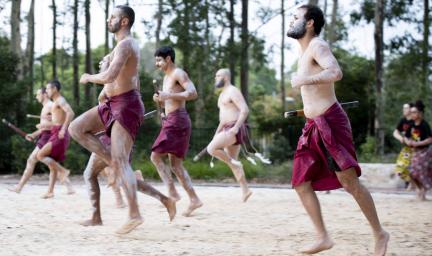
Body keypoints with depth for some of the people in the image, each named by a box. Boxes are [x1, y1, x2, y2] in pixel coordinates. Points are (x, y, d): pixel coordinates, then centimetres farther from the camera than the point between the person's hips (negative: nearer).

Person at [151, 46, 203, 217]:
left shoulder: (179, 73, -7)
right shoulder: (167, 77, 22)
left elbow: (193, 93, -21)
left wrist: (168, 95, -24)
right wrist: (159, 99, 8)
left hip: (177, 121, -10)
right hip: (170, 121, 10)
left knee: (156, 156, -12)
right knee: (175, 163, 7)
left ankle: (172, 193, -14)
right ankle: (194, 199, 7)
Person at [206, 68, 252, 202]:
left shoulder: (233, 91, -9)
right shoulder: (223, 94, 21)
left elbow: (245, 110, -20)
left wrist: (236, 127, -28)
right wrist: (217, 134, 24)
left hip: (235, 130, -10)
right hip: (228, 130, 10)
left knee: (211, 148, -21)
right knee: (232, 162, 8)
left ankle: (234, 164, -8)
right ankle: (245, 190, 12)